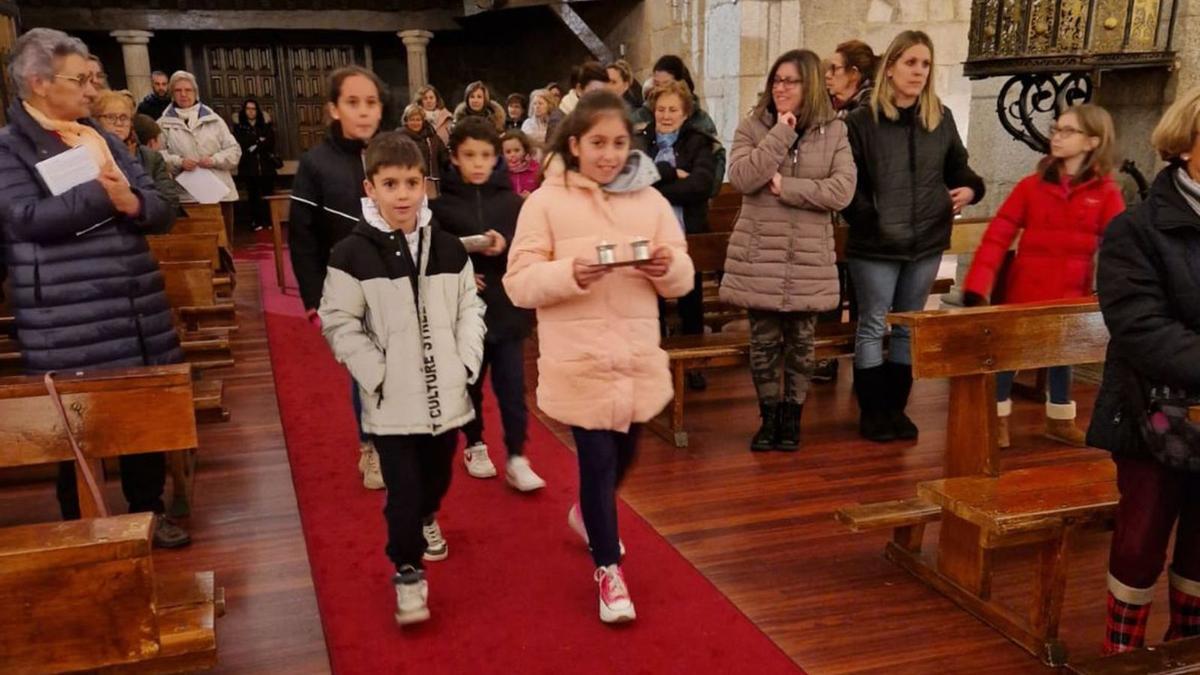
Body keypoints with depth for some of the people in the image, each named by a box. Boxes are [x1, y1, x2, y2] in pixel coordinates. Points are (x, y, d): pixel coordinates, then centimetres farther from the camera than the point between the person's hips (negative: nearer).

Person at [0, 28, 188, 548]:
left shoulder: (102, 140, 13)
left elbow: (160, 211, 7)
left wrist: (131, 201, -15)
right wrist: (103, 191, -16)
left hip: (136, 311, 6)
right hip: (67, 326, -5)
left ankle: (148, 511, 31)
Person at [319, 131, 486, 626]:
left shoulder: (448, 248, 2)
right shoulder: (353, 253, -10)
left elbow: (469, 308, 8)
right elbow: (338, 324, -8)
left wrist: (466, 362, -2)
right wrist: (375, 375, -13)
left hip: (445, 393, 4)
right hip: (392, 399, -4)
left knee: (438, 475, 21)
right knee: (403, 490, 0)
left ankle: (425, 520, 53)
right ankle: (407, 571, 20)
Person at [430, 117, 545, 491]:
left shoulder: (511, 201, -1)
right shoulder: (441, 204, -4)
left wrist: (505, 246, -21)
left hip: (507, 309, 1)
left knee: (512, 387, 3)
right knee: (469, 384, 15)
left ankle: (517, 459, 12)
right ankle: (475, 446, 34)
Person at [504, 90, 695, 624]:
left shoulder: (650, 200, 5)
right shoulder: (545, 202, -4)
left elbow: (682, 281, 5)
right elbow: (519, 284, -9)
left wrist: (669, 266, -18)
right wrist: (570, 273, -27)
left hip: (638, 355, 4)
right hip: (578, 359, -4)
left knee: (623, 455, 19)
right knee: (598, 459, 0)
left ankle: (588, 515, 50)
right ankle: (608, 571, 19)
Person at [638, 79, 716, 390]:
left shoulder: (699, 143, 1)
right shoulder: (640, 140, 4)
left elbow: (701, 183, -16)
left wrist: (654, 188, -17)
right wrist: (671, 173, -18)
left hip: (687, 234, 0)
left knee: (691, 301, 11)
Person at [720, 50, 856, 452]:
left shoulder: (833, 131, 2)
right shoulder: (752, 126, 3)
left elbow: (842, 191, -9)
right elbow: (741, 178, -14)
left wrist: (786, 187, -14)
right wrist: (781, 132, -16)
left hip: (810, 259, 0)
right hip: (759, 256, 0)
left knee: (801, 342, 9)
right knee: (764, 341, 7)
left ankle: (792, 417, 24)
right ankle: (768, 417, 22)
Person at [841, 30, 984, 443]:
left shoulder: (941, 119, 7)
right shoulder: (861, 122, -7)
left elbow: (957, 166, 17)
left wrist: (970, 188, -3)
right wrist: (866, 218, -18)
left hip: (927, 243, 5)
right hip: (876, 245, -4)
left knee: (909, 328, 13)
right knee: (873, 327, 4)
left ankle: (896, 408, 26)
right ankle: (872, 412, 16)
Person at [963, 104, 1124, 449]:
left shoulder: (1106, 192, -4)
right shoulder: (1031, 185, -3)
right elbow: (998, 235, -9)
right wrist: (976, 286, -19)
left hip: (1070, 296, 1)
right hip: (1024, 291, -1)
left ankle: (1059, 418, 36)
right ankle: (998, 418, 22)